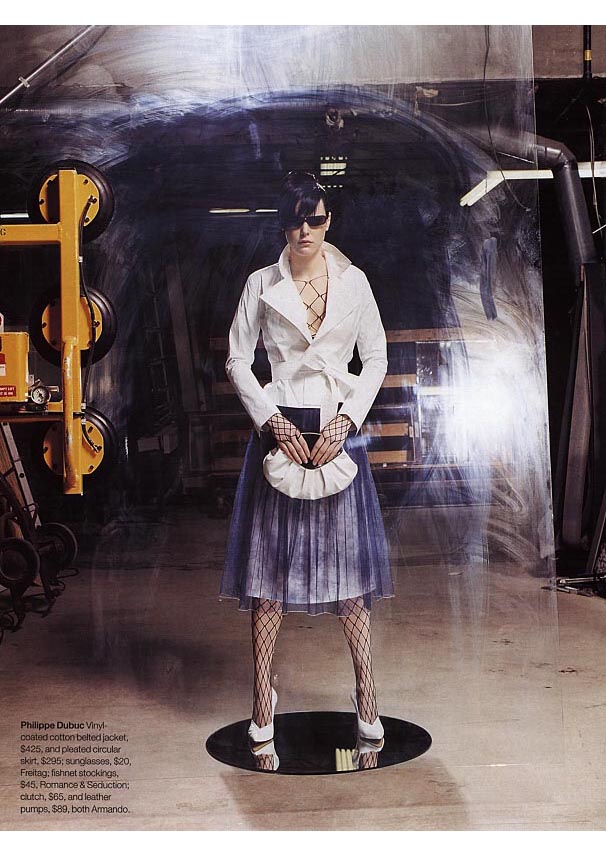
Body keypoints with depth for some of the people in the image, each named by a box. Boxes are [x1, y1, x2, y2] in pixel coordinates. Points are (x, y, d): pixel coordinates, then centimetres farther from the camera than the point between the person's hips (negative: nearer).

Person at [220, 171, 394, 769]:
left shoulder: (353, 281, 5)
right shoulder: (261, 285, 2)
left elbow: (376, 359, 8)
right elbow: (237, 361, 4)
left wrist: (347, 418, -6)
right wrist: (273, 421, -8)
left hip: (340, 429, 1)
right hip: (279, 428, 0)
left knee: (348, 563, 3)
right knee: (269, 567, 1)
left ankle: (367, 698, 16)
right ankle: (263, 706, 11)